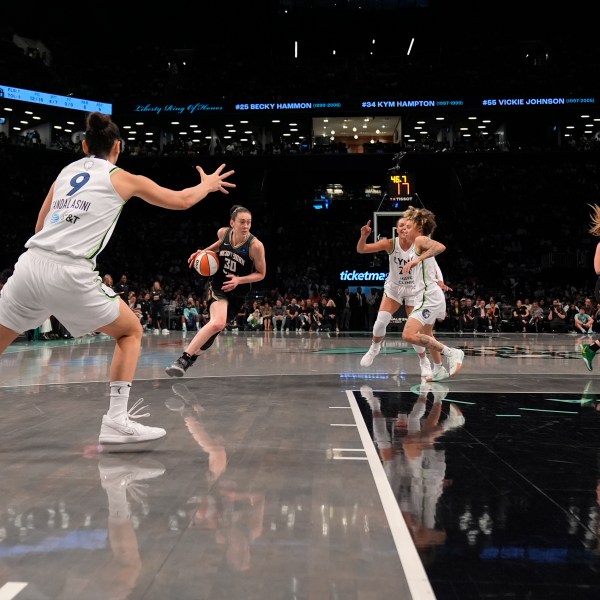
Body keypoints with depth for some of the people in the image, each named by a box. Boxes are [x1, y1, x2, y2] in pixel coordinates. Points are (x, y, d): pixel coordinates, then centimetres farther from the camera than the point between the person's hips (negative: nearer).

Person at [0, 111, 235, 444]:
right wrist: (208, 184, 36)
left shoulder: (65, 172, 21)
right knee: (131, 331, 15)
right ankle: (116, 421, 7)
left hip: (30, 264, 5)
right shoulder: (124, 179, 9)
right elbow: (181, 201, 20)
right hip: (70, 274, -4)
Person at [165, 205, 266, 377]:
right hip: (218, 285, 0)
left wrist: (239, 280, -22)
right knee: (217, 323, -27)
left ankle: (190, 358, 28)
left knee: (215, 328, 5)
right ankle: (183, 359, -24)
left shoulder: (255, 245, -20)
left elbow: (261, 273, -8)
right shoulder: (223, 232, -9)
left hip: (238, 293, 0)